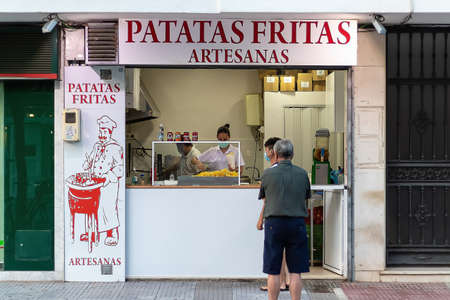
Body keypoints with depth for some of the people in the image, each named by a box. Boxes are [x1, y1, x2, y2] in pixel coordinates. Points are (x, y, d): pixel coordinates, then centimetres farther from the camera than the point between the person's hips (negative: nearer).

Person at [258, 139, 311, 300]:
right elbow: (306, 197, 14)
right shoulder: (302, 174, 4)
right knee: (295, 271, 6)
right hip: (297, 223, 2)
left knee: (273, 271, 5)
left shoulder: (268, 173, -1)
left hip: (274, 222, -2)